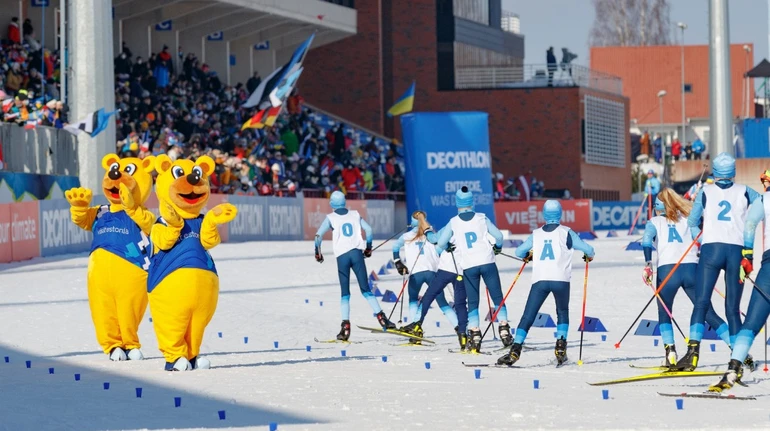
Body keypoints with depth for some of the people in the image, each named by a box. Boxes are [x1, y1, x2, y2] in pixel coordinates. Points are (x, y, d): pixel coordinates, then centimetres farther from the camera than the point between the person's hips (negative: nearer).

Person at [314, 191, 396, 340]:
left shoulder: (331, 218, 5)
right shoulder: (355, 214, 12)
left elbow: (319, 235, -3)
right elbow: (368, 229, 9)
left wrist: (317, 253, 10)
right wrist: (368, 248, 20)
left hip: (342, 256, -1)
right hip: (357, 254, 2)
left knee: (345, 293, 2)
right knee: (366, 289, 4)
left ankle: (345, 326, -9)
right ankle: (381, 317, -9)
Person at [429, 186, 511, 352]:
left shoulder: (453, 222, 1)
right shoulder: (481, 218, 2)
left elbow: (440, 242, 5)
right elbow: (498, 235, 4)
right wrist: (498, 246, 27)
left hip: (469, 267, 0)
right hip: (487, 263, 0)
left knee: (472, 302, 6)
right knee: (498, 298, 7)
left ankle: (475, 336, -5)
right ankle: (504, 330, -3)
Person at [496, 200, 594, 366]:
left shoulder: (536, 234, 14)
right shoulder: (566, 232, 7)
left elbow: (519, 252, 19)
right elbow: (587, 249, 4)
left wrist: (527, 257, 42)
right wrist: (589, 256, 28)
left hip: (540, 280, 1)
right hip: (560, 279, -1)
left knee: (527, 317, 2)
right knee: (562, 313, 21)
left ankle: (515, 350, -11)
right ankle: (561, 346, 7)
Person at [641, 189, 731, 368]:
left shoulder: (655, 222, 17)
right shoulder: (688, 219, 24)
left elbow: (647, 241, -1)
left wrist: (648, 264, -8)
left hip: (666, 270, -2)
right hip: (691, 269, 2)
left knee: (664, 313, 17)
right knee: (708, 312, 4)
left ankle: (670, 351, -3)